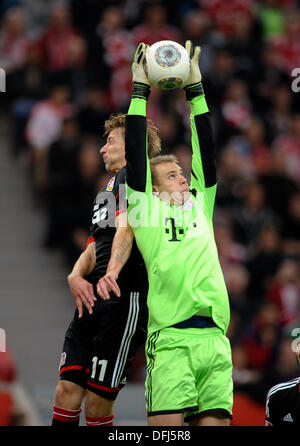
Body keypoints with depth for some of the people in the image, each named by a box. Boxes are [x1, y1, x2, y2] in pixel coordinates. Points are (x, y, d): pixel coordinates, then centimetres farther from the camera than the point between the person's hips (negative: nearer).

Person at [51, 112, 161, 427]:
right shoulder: (106, 191, 30)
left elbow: (127, 228, -18)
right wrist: (76, 276, 4)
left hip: (125, 298, -9)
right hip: (92, 299, 9)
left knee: (98, 401, -9)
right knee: (67, 390, -2)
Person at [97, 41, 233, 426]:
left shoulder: (200, 205, 23)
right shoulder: (147, 210, 12)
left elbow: (205, 151, 20)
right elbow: (135, 154, 8)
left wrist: (195, 87, 20)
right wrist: (139, 90, 10)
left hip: (215, 337, 4)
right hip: (170, 337, -4)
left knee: (215, 421, -4)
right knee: (165, 425, -12)